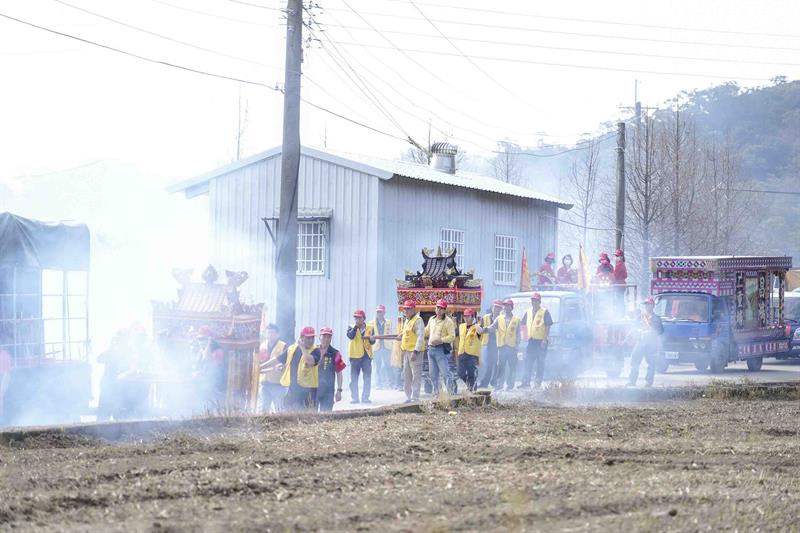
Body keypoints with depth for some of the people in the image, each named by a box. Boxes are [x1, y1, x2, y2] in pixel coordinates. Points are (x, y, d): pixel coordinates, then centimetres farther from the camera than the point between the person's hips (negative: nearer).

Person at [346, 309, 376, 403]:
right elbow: (350, 336, -17)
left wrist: (371, 338, -18)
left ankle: (365, 398, 9)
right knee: (354, 379, 1)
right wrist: (356, 326, -17)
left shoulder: (370, 328, 7)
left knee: (367, 378, 2)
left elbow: (372, 342, 3)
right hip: (355, 355, -1)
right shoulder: (352, 328, 4)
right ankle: (354, 398, 6)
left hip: (367, 355, 1)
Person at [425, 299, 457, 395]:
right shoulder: (432, 319, 15)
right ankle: (436, 392, 19)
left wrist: (440, 340, -22)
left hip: (442, 350, -7)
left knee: (444, 372, -13)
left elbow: (452, 337, -12)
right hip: (431, 348, 7)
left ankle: (451, 392, -11)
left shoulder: (448, 321, -7)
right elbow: (426, 332, 29)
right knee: (433, 374, 11)